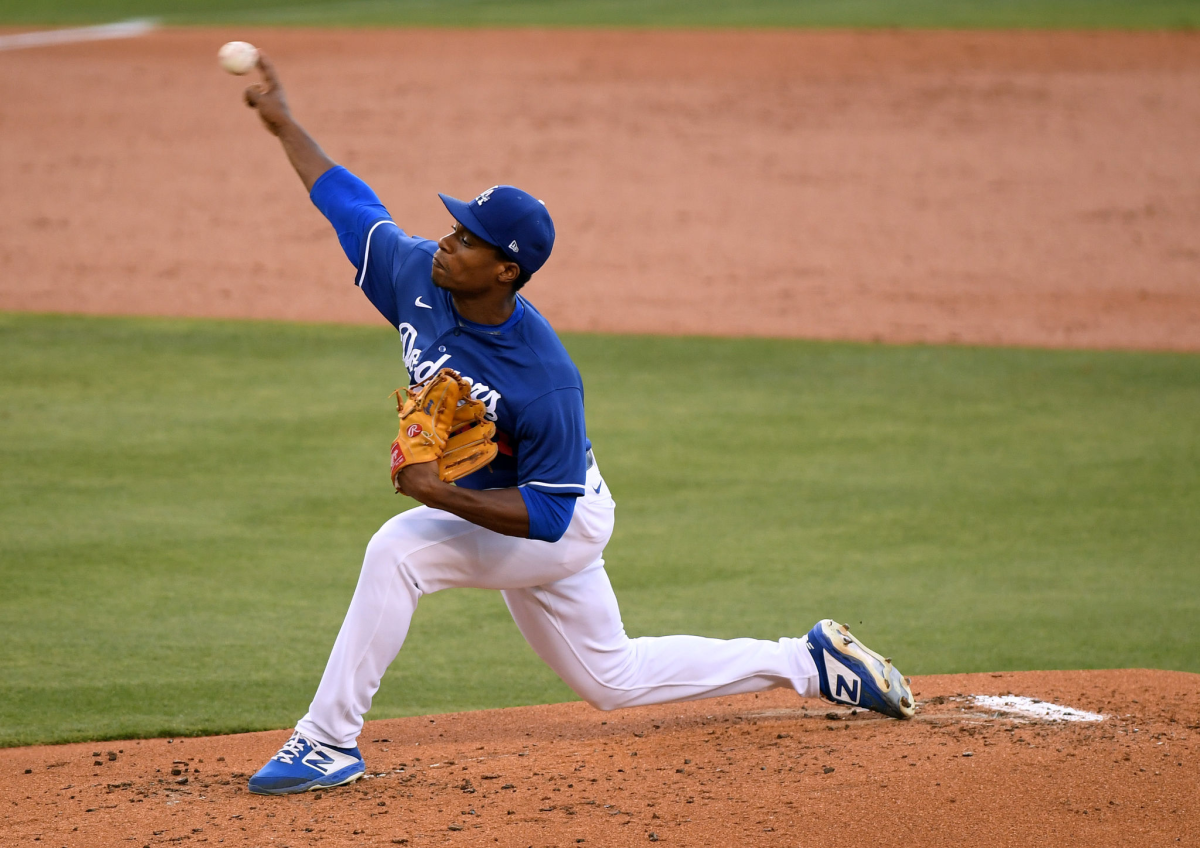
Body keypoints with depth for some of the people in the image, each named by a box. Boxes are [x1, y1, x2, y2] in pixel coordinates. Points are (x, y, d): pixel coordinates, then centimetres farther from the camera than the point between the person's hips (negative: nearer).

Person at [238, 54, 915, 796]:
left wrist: (442, 494, -39)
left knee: (401, 549, -29)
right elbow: (351, 205, 1)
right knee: (614, 679, 21)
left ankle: (330, 744, -22)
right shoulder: (417, 277, -16)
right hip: (494, 512, 8)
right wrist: (284, 123, 5)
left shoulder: (544, 378, -34)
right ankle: (805, 661, 33)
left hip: (564, 524, -8)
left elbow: (547, 516, -31)